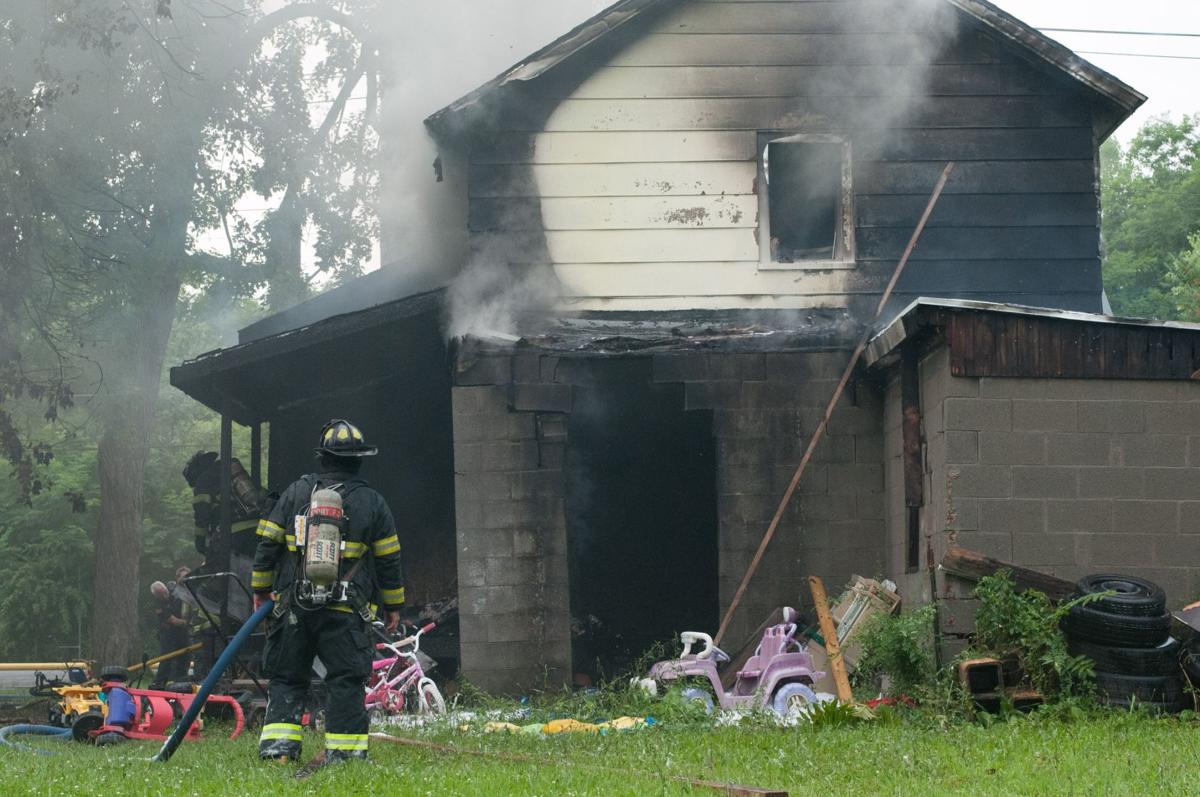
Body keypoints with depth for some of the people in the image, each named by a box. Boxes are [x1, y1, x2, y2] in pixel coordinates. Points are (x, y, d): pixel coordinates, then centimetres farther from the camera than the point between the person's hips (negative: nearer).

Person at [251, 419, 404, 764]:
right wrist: (393, 604, 17)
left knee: (285, 678, 10)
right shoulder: (372, 502, 2)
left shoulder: (295, 493, 5)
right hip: (345, 612, -2)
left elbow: (268, 544, 6)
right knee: (346, 681, 3)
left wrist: (261, 588, 18)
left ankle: (278, 745, 0)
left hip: (293, 606, 2)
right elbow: (388, 559, 6)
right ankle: (343, 749, -1)